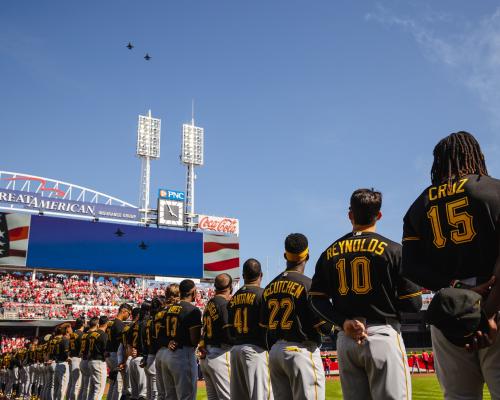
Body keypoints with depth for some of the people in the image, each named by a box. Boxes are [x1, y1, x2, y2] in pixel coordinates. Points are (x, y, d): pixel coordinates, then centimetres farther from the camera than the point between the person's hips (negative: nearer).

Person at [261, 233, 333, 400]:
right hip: (302, 351, -7)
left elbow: (265, 327, 12)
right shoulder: (308, 284, -11)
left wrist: (274, 355, 20)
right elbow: (326, 327, -13)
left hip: (274, 352, 7)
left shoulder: (269, 287, 9)